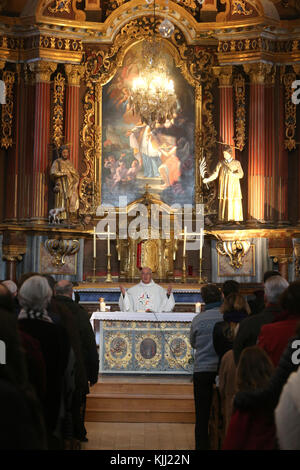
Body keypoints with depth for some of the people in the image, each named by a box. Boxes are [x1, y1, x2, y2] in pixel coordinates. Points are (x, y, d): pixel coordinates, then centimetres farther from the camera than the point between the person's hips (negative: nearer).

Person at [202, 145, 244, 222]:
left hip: (234, 188, -1)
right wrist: (208, 179, -20)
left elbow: (241, 175, -7)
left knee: (235, 204, -4)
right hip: (224, 188, 1)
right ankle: (225, 219, 0)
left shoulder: (237, 163, 3)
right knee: (224, 203, -3)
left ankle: (236, 219, 1)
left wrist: (232, 174, -24)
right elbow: (215, 174, -2)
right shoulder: (220, 163, 7)